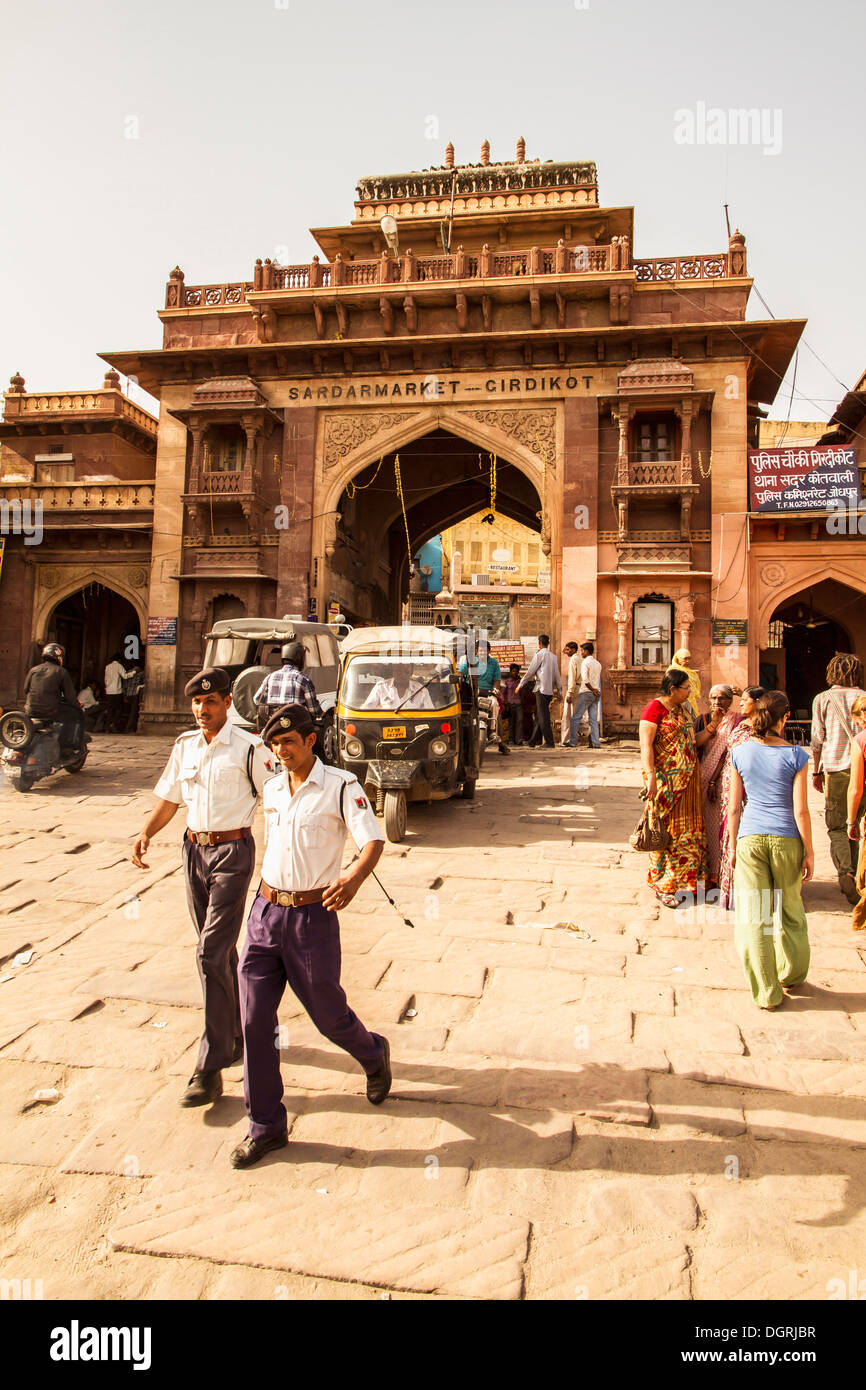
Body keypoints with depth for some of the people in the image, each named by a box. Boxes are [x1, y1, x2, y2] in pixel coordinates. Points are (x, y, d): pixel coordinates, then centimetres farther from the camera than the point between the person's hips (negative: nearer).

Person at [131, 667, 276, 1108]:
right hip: (195, 849, 6)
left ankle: (210, 1068, -4)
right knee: (221, 952, 16)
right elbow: (169, 799, 15)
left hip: (233, 849, -6)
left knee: (212, 954, -11)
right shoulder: (185, 746, 9)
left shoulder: (248, 747, -10)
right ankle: (237, 1036, 35)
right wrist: (146, 833, -1)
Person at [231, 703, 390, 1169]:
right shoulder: (272, 790, 9)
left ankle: (374, 1054, 43)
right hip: (265, 913, 5)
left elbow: (373, 841, -21)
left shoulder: (341, 786, -11)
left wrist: (354, 878, -40)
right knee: (255, 1021, 3)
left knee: (328, 1015, 10)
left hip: (312, 916, -5)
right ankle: (266, 1127, 18)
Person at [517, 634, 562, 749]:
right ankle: (533, 741, 16)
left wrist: (520, 685, 4)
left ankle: (550, 742, -10)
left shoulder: (539, 654, -6)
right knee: (539, 716, 12)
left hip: (541, 689, -7)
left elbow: (530, 671, -5)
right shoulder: (553, 656, 15)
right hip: (550, 690, 7)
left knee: (543, 717, -6)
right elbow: (557, 675, 17)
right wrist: (560, 690, 21)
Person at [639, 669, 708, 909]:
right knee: (666, 829, -2)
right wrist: (650, 775, -26)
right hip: (665, 778, -8)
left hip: (687, 779, 8)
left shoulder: (683, 708, 13)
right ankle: (663, 886, 8)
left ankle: (685, 880, 24)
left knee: (688, 829, 12)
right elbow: (646, 744, -18)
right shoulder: (654, 708, -12)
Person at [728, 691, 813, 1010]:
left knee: (753, 916, 5)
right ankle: (791, 974, 37)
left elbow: (734, 807, 3)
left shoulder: (741, 753, 0)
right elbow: (801, 810, -6)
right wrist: (809, 852, 2)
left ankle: (766, 992, 10)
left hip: (750, 839, 0)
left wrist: (734, 846, 13)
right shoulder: (796, 755, -6)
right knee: (789, 911, 20)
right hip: (787, 839, 0)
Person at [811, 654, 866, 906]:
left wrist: (816, 771, 10)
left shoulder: (822, 699, 2)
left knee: (837, 825, 2)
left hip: (835, 768, -2)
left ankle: (845, 871, -19)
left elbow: (818, 739, 2)